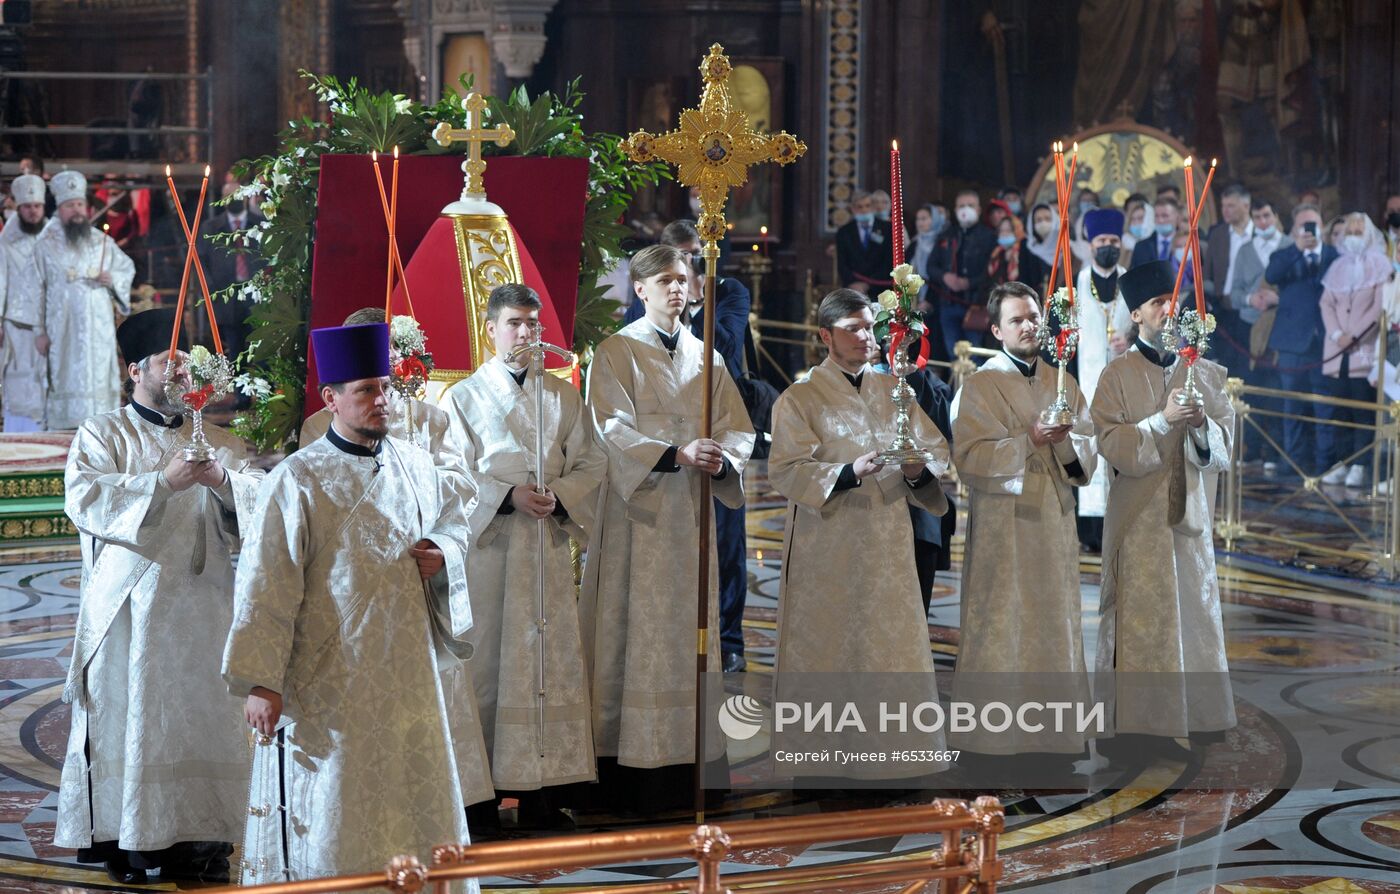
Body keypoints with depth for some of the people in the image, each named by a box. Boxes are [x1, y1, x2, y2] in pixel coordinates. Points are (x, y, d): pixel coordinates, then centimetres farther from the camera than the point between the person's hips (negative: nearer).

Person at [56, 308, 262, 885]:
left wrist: (223, 481, -15)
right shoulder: (102, 434, 6)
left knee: (203, 718, -1)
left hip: (201, 610, 3)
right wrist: (162, 482, -18)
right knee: (127, 718, -5)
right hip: (130, 608, -3)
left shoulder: (219, 442, 17)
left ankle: (198, 837, 3)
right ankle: (124, 843, 0)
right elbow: (85, 500, -10)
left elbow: (260, 500, 6)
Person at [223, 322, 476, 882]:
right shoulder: (298, 481, -11)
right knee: (331, 808, -1)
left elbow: (453, 520, 23)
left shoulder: (416, 467, 5)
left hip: (406, 673, 5)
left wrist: (443, 553, -2)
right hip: (328, 680, -5)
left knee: (418, 790, 12)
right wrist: (259, 682, -17)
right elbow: (265, 584, -13)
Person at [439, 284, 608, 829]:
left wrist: (559, 495, -10)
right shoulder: (464, 397, 5)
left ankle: (540, 791, 3)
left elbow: (592, 463, 9)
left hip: (547, 544, 3)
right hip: (486, 544, -3)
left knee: (549, 657, -1)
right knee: (486, 657, -5)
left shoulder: (563, 397, 12)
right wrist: (507, 495, -15)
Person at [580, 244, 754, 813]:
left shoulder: (705, 357, 14)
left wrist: (722, 459, -14)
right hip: (636, 513, -5)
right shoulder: (616, 353, -1)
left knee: (692, 630, 5)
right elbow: (613, 430, -12)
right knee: (636, 632, -5)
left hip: (691, 513, 5)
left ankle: (689, 759, 8)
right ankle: (633, 766, -4)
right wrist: (677, 454, -25)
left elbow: (737, 428, 9)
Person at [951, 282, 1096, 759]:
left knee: (1056, 624, 8)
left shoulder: (1062, 383, 12)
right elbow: (968, 456, -14)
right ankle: (994, 732, 2)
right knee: (1001, 626, -4)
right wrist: (1028, 441, -22)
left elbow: (1091, 449, 8)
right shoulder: (980, 385, -4)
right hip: (1003, 525, -5)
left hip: (1055, 522, 5)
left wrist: (1067, 443, -14)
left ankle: (1055, 729, 16)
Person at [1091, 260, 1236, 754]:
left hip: (1190, 509, 4)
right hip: (1140, 515, -4)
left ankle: (1197, 713, 15)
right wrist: (1163, 420, -22)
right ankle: (1142, 722, -1)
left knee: (1194, 607, 7)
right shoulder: (1119, 374, -1)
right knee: (1143, 618, -5)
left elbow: (1225, 444, 5)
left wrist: (1202, 426, -17)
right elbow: (1111, 443, -10)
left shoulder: (1203, 374, 10)